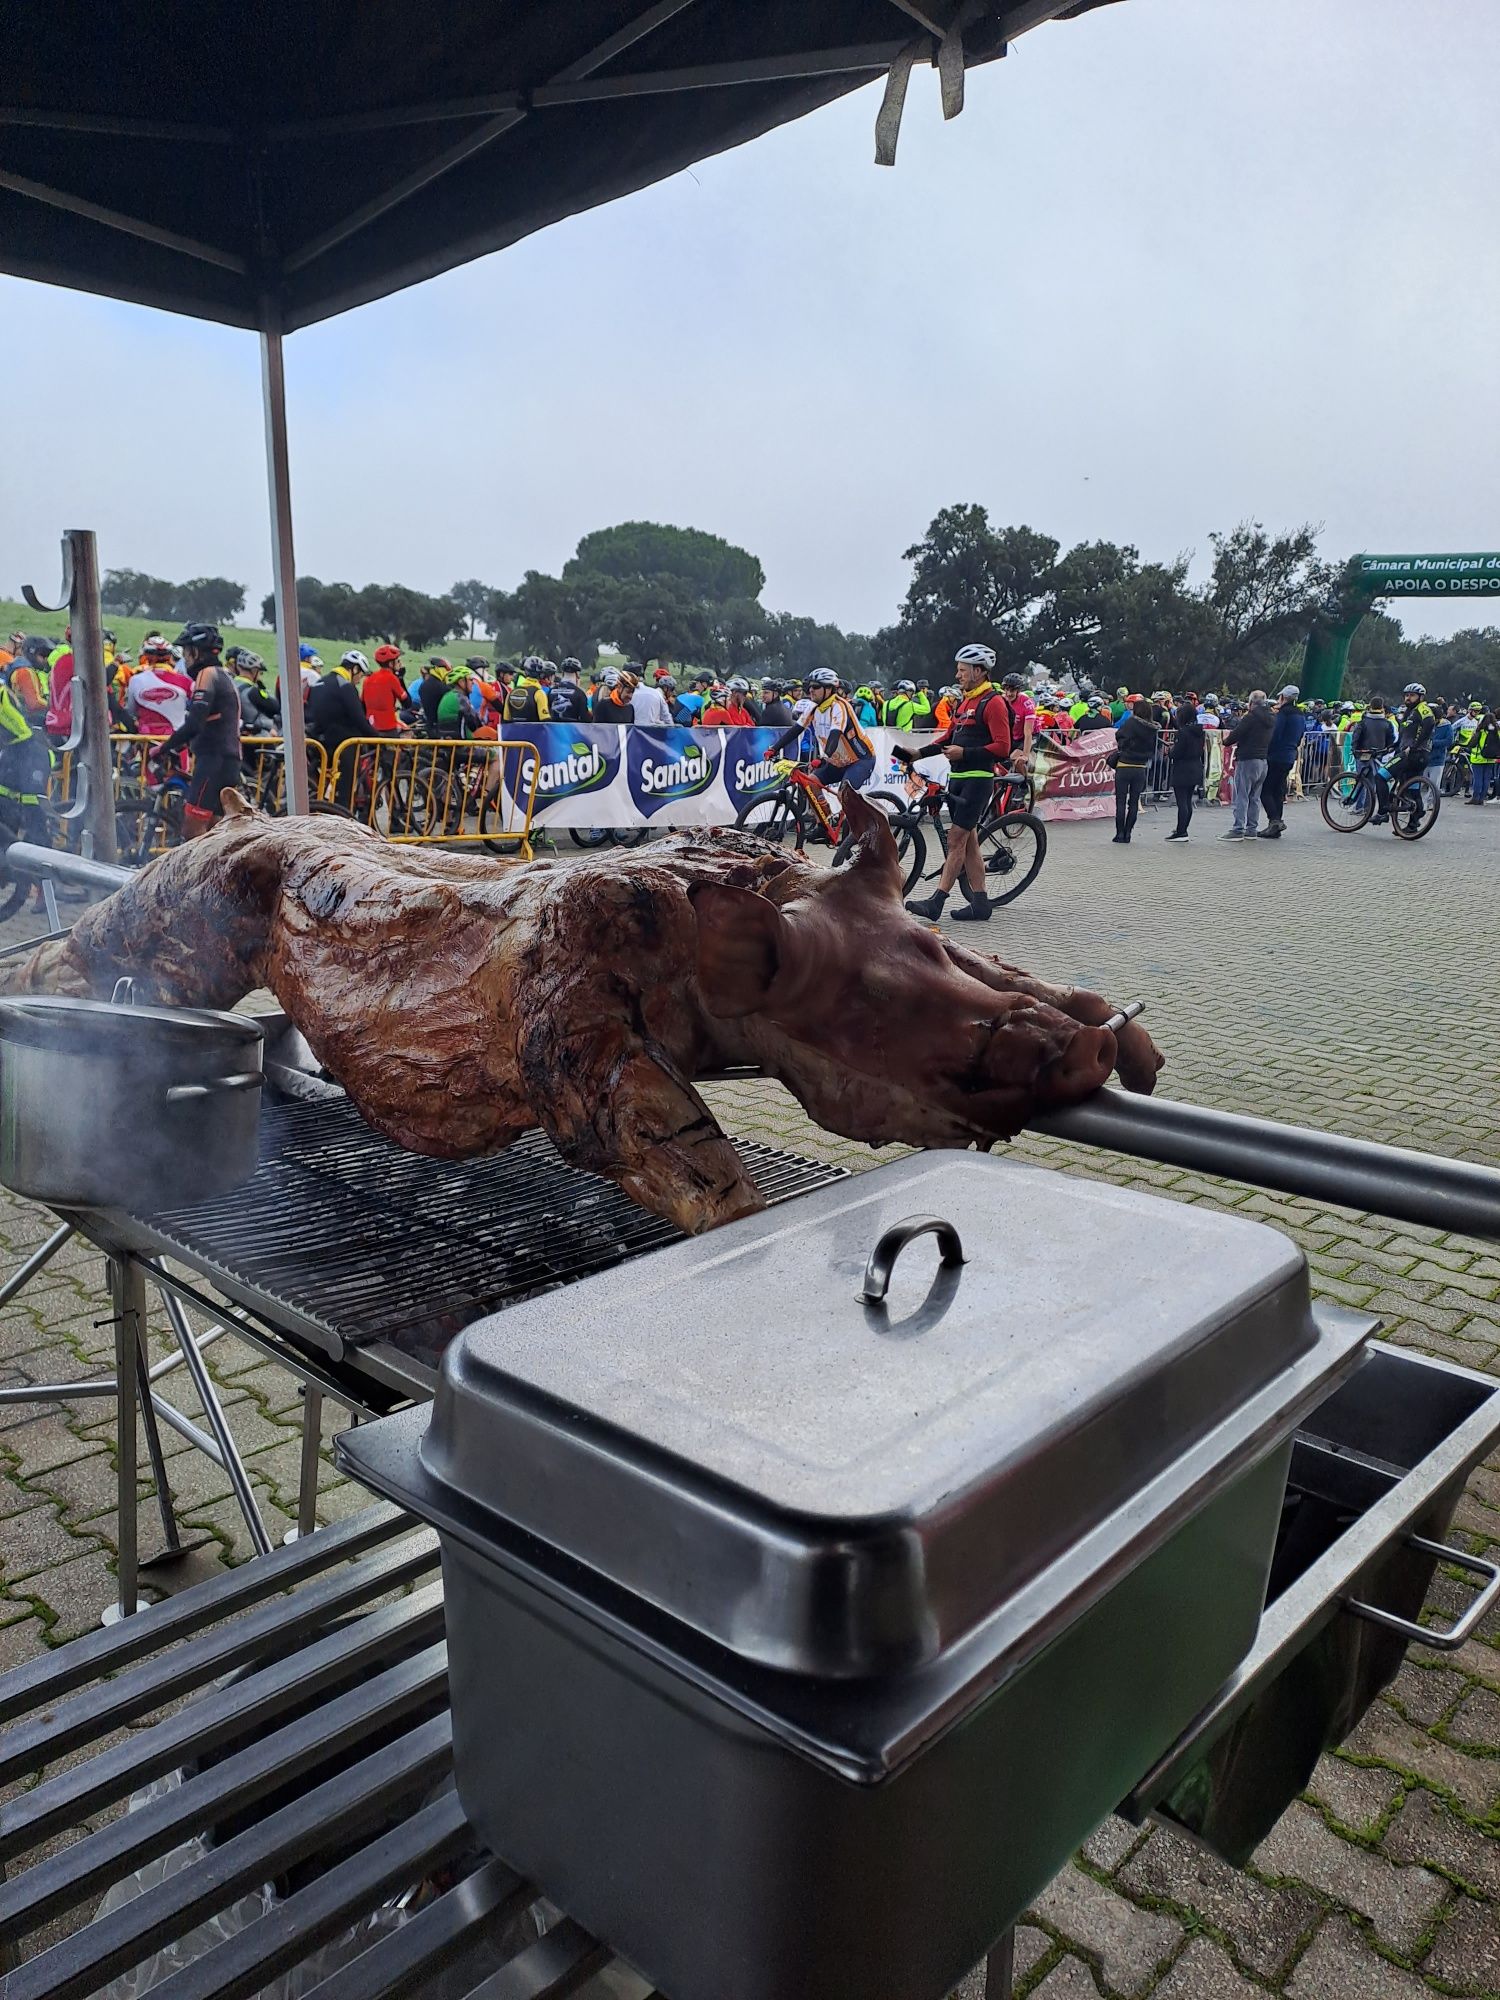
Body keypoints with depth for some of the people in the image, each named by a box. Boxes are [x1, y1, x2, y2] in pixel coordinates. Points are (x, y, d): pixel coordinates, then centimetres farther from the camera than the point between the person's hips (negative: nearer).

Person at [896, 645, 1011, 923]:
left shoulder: (993, 702, -10)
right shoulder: (966, 701, 18)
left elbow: (1002, 747, -17)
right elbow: (949, 737, 22)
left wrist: (964, 753, -22)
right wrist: (918, 753, 11)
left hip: (978, 779, -9)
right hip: (958, 777, 9)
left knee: (956, 839, -10)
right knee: (968, 841, 9)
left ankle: (936, 902, -12)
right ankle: (980, 904, 13)